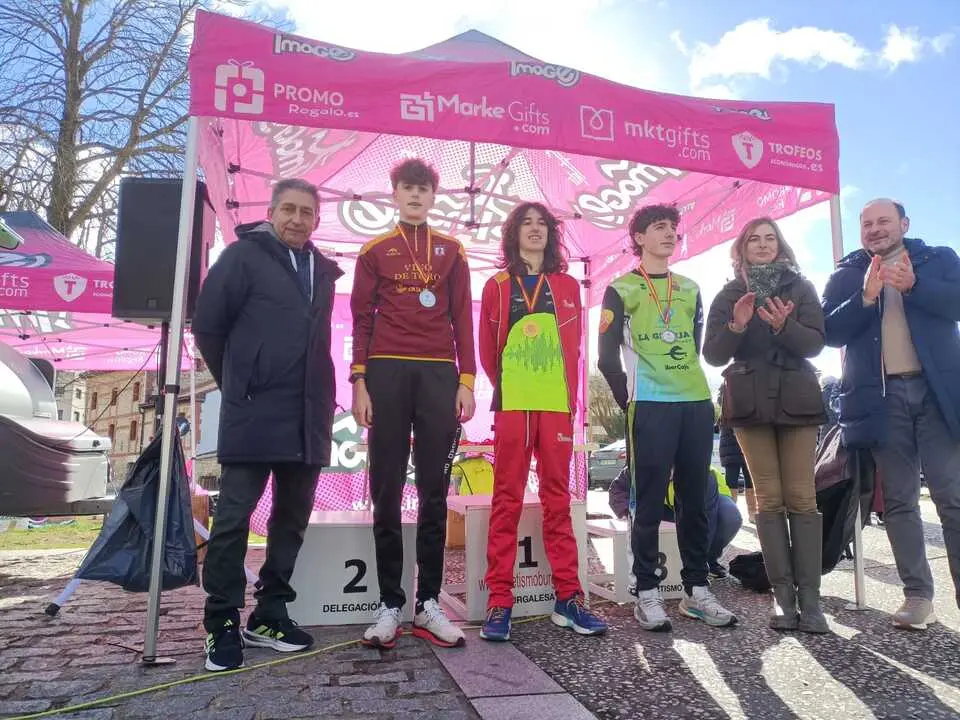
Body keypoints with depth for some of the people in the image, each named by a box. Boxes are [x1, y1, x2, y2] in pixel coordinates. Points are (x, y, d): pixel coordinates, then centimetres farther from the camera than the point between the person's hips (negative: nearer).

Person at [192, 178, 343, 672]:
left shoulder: (323, 270, 15)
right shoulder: (244, 255, -2)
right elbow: (207, 324, -3)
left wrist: (322, 393, 13)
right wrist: (236, 382, 5)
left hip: (308, 418, 6)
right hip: (253, 414, -6)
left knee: (292, 517, 11)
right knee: (233, 518, 0)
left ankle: (270, 617, 24)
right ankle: (222, 624, 13)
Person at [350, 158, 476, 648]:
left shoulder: (451, 250, 14)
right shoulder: (374, 251, 11)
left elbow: (462, 318, 10)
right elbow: (362, 320, 7)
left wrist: (467, 380, 0)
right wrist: (359, 382, -3)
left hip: (439, 375, 1)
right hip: (387, 373, -1)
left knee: (434, 490, 2)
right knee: (386, 491, 0)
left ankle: (429, 603, 10)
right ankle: (389, 605, 8)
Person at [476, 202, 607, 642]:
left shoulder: (567, 287, 14)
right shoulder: (497, 286, 9)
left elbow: (572, 349, 12)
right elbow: (487, 350, 10)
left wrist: (568, 397, 7)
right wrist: (506, 390, 9)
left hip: (557, 406, 2)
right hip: (512, 406, -1)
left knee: (558, 501, 5)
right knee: (507, 501, -1)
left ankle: (568, 598, 13)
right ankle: (499, 602, 4)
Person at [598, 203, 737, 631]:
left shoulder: (690, 289, 18)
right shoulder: (621, 289, 4)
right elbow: (608, 357, 0)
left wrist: (695, 387, 12)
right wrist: (628, 400, -3)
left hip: (697, 404, 5)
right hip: (649, 407, -5)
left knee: (695, 500, 8)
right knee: (649, 503, -2)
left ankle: (696, 590, 18)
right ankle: (647, 593, 8)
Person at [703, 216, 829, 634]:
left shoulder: (801, 288, 9)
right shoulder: (729, 295, 8)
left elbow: (815, 342, -2)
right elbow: (712, 354, 1)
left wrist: (785, 326, -21)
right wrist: (736, 326, -16)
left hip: (796, 399, 0)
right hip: (750, 402, 0)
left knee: (801, 498, -5)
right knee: (769, 499, -1)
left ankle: (809, 596, -1)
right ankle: (782, 595, 3)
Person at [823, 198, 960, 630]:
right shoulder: (845, 276, 12)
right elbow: (831, 331, 0)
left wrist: (914, 286, -18)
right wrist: (866, 296, -13)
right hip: (882, 398, 1)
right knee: (899, 501, 3)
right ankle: (917, 595, 11)